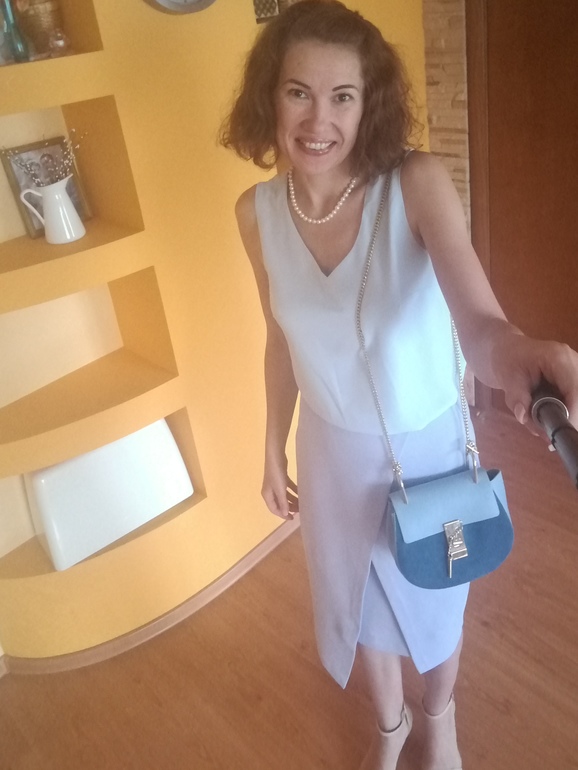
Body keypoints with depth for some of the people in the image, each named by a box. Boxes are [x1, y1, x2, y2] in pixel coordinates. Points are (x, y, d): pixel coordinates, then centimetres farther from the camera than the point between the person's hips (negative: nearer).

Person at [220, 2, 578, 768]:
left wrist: (506, 347, -63)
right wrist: (273, 451, 9)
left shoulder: (417, 181, -22)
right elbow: (283, 340, 2)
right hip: (335, 450, 3)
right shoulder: (257, 211, -11)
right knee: (359, 600, 25)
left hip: (429, 444, -2)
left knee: (435, 598, 23)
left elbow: (474, 309, -39)